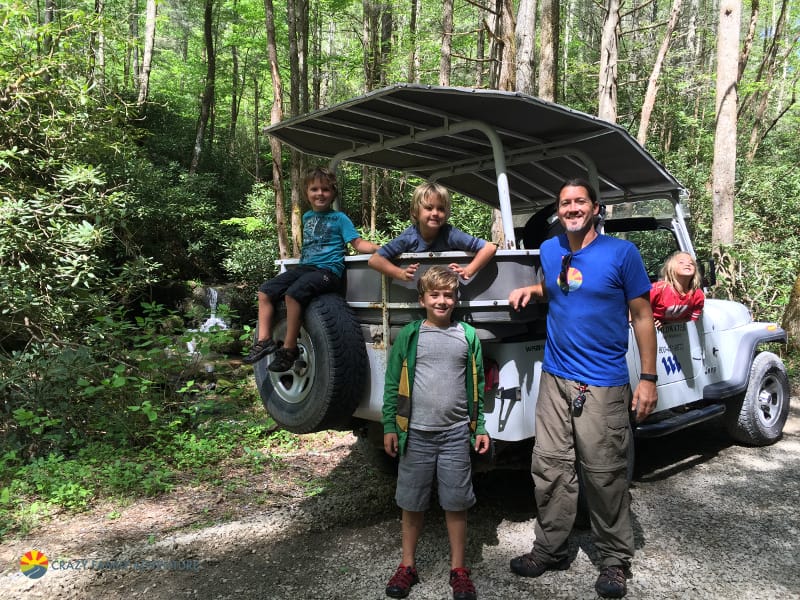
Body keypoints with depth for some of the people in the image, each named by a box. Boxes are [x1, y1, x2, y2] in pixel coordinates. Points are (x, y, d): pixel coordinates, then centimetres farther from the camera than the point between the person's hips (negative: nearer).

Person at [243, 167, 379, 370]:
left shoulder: (339, 218, 1)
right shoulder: (306, 217, 20)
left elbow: (358, 243, -7)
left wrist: (382, 248, -20)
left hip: (328, 270, -7)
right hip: (305, 267, 7)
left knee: (294, 293, -31)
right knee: (265, 291, -4)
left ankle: (289, 349, -21)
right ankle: (264, 340, -4)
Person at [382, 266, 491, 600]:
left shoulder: (468, 335, 3)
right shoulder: (409, 335, 0)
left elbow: (476, 386, 8)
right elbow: (393, 384, 2)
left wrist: (480, 427, 6)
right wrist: (390, 427, -1)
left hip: (457, 433, 1)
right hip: (415, 433, 0)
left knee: (456, 503, 8)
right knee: (411, 503, 11)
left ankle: (458, 569, 24)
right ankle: (407, 566, 27)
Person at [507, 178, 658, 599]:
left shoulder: (622, 252, -5)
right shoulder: (549, 250, 8)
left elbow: (642, 316, -3)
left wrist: (648, 379, -7)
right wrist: (530, 289, 5)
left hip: (603, 385, -4)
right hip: (555, 378, 5)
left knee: (605, 474, 2)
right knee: (550, 467, 8)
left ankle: (615, 559, 20)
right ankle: (550, 549, 24)